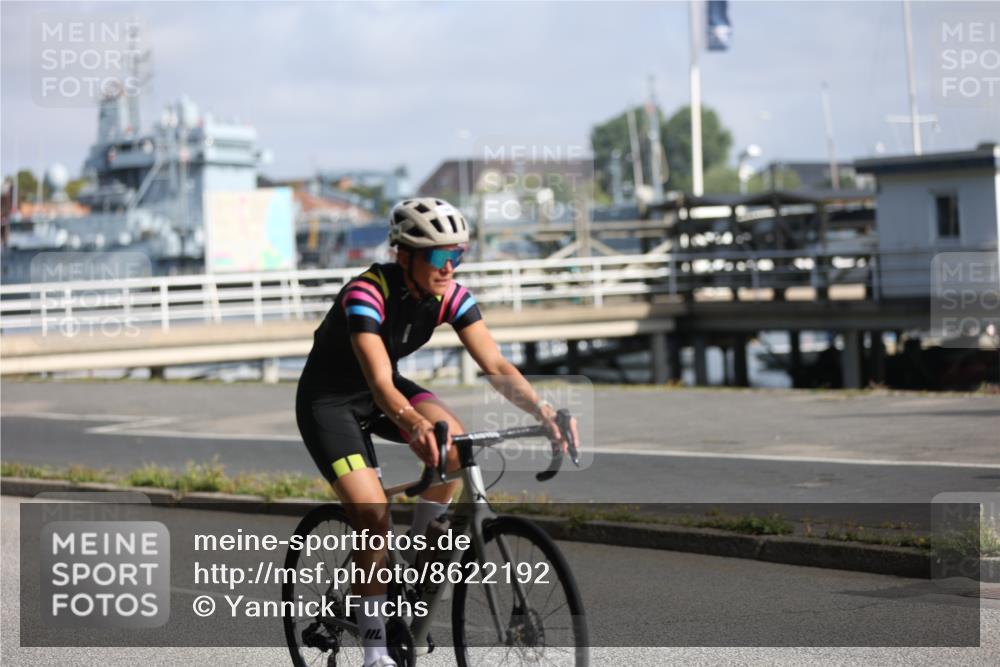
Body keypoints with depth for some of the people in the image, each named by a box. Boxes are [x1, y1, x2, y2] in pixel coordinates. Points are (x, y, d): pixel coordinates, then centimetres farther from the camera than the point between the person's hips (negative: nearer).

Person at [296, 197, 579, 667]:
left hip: (380, 389, 5)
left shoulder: (451, 296, -14)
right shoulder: (368, 294, -32)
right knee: (373, 514, -19)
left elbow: (497, 366, -19)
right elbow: (381, 383, -44)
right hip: (328, 399, -5)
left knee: (454, 445, -24)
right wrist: (415, 425, -63)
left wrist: (543, 410, -37)